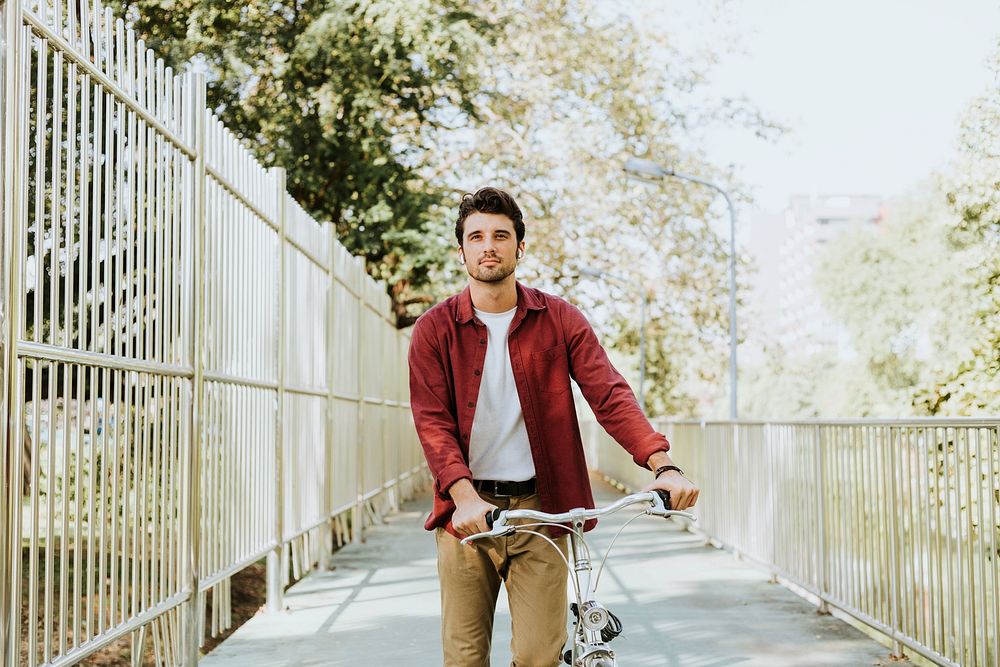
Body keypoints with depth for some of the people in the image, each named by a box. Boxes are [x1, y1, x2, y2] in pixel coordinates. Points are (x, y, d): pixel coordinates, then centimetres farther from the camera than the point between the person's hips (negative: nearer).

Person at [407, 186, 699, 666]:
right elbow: (433, 421, -7)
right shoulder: (435, 329, 2)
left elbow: (609, 394, -6)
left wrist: (663, 464, -21)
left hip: (541, 509, 0)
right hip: (467, 512, 0)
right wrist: (465, 497, -24)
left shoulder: (559, 319, 5)